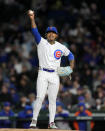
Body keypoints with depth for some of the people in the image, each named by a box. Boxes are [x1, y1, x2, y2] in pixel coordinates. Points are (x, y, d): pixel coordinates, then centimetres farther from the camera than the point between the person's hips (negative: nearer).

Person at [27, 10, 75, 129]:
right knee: (40, 98, -12)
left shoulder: (61, 47, 8)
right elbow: (35, 31, -14)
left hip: (55, 75, 2)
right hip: (43, 74, -2)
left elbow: (70, 54, 24)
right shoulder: (41, 42, 1)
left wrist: (71, 67, 10)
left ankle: (51, 122, 7)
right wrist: (32, 19, -28)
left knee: (52, 100, 3)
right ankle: (34, 120, -6)